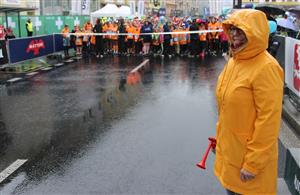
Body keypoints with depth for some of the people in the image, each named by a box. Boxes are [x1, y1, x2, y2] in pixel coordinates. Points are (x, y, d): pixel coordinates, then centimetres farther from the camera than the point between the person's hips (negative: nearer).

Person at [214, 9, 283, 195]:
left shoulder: (266, 68, -23)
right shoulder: (234, 60, 3)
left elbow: (268, 120, -23)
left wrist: (253, 163, -19)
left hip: (250, 154, -7)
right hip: (229, 148, 8)